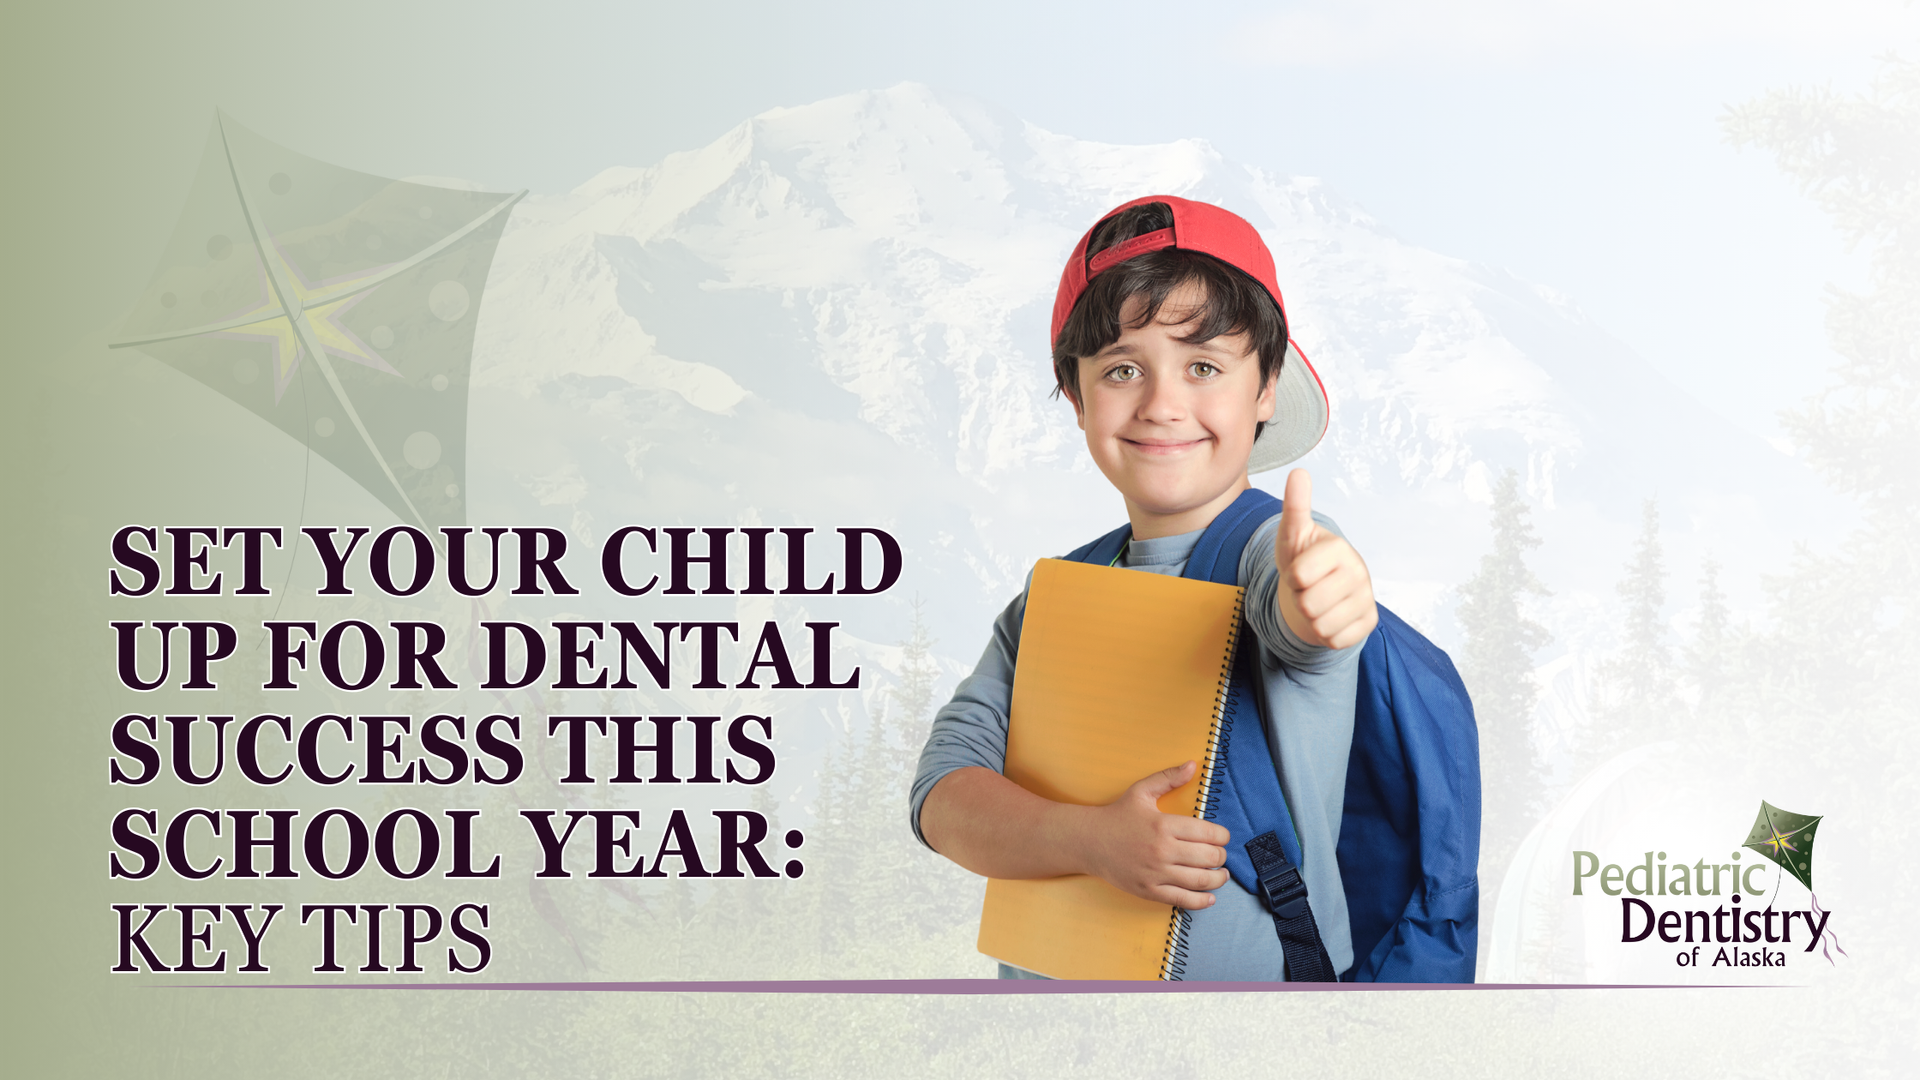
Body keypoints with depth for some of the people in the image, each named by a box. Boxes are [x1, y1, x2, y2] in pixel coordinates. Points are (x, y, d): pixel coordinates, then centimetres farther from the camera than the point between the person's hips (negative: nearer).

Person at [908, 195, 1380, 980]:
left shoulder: (1273, 552, -4)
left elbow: (1295, 619, -26)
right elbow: (944, 794, -2)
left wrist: (1320, 596, -47)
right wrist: (1089, 839, -18)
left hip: (1258, 971, -2)